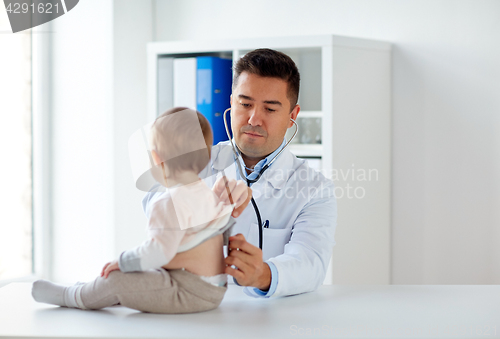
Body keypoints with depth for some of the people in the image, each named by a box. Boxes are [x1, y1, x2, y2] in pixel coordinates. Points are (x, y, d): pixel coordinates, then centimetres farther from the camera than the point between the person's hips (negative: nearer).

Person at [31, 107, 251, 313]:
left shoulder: (169, 201, -19)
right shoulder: (209, 194, 11)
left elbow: (160, 250, -25)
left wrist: (123, 262, -13)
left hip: (190, 292, -10)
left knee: (115, 281, -8)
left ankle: (70, 297, 13)